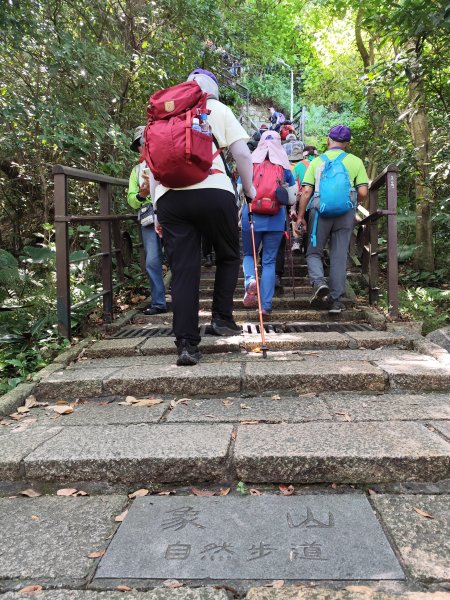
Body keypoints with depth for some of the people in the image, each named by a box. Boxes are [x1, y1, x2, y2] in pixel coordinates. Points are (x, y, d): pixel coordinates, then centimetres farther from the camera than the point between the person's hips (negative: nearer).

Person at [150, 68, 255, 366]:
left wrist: (157, 203, 22)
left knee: (183, 270, 3)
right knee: (228, 256, 19)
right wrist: (249, 188, 18)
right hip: (213, 191, -2)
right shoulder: (218, 109, 14)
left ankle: (187, 344, 0)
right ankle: (222, 318, 17)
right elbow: (242, 154, 5)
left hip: (169, 195, 3)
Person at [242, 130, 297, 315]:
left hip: (251, 218, 0)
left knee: (248, 254, 18)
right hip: (276, 220, 1)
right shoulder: (284, 168, 5)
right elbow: (292, 197, 8)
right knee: (269, 261, 7)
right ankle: (265, 305, 3)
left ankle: (250, 280, -14)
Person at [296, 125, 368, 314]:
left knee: (314, 252, 12)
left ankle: (318, 281, -16)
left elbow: (306, 191, 1)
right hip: (346, 211, 1)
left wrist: (300, 216, 6)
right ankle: (336, 300, 8)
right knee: (339, 256, 7)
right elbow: (363, 193, 2)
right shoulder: (355, 162, 10)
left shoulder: (317, 161, 10)